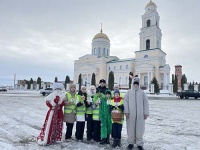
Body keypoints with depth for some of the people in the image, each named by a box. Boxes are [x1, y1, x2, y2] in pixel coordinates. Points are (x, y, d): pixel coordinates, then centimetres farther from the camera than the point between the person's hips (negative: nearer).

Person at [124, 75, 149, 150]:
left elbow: (146, 103, 8)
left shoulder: (142, 92, 10)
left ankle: (140, 144, 15)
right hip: (131, 114, 0)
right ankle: (131, 143, 18)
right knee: (131, 128, 5)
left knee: (140, 129, 4)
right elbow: (126, 102, 2)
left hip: (140, 114, 1)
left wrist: (146, 113, 1)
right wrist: (126, 111, -7)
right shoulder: (129, 92, 9)